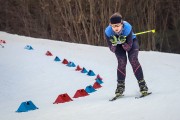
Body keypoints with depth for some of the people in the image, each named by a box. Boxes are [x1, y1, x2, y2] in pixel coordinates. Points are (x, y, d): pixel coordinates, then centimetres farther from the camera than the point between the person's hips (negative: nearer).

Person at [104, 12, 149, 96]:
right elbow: (112, 49, -23)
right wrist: (114, 44, -43)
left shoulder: (128, 28, -37)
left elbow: (129, 48, -30)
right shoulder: (108, 31, -32)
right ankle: (120, 85, -7)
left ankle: (142, 83, -16)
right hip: (118, 45, 1)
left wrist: (124, 42, -48)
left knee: (133, 60, -21)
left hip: (131, 41, -1)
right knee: (122, 61, -19)